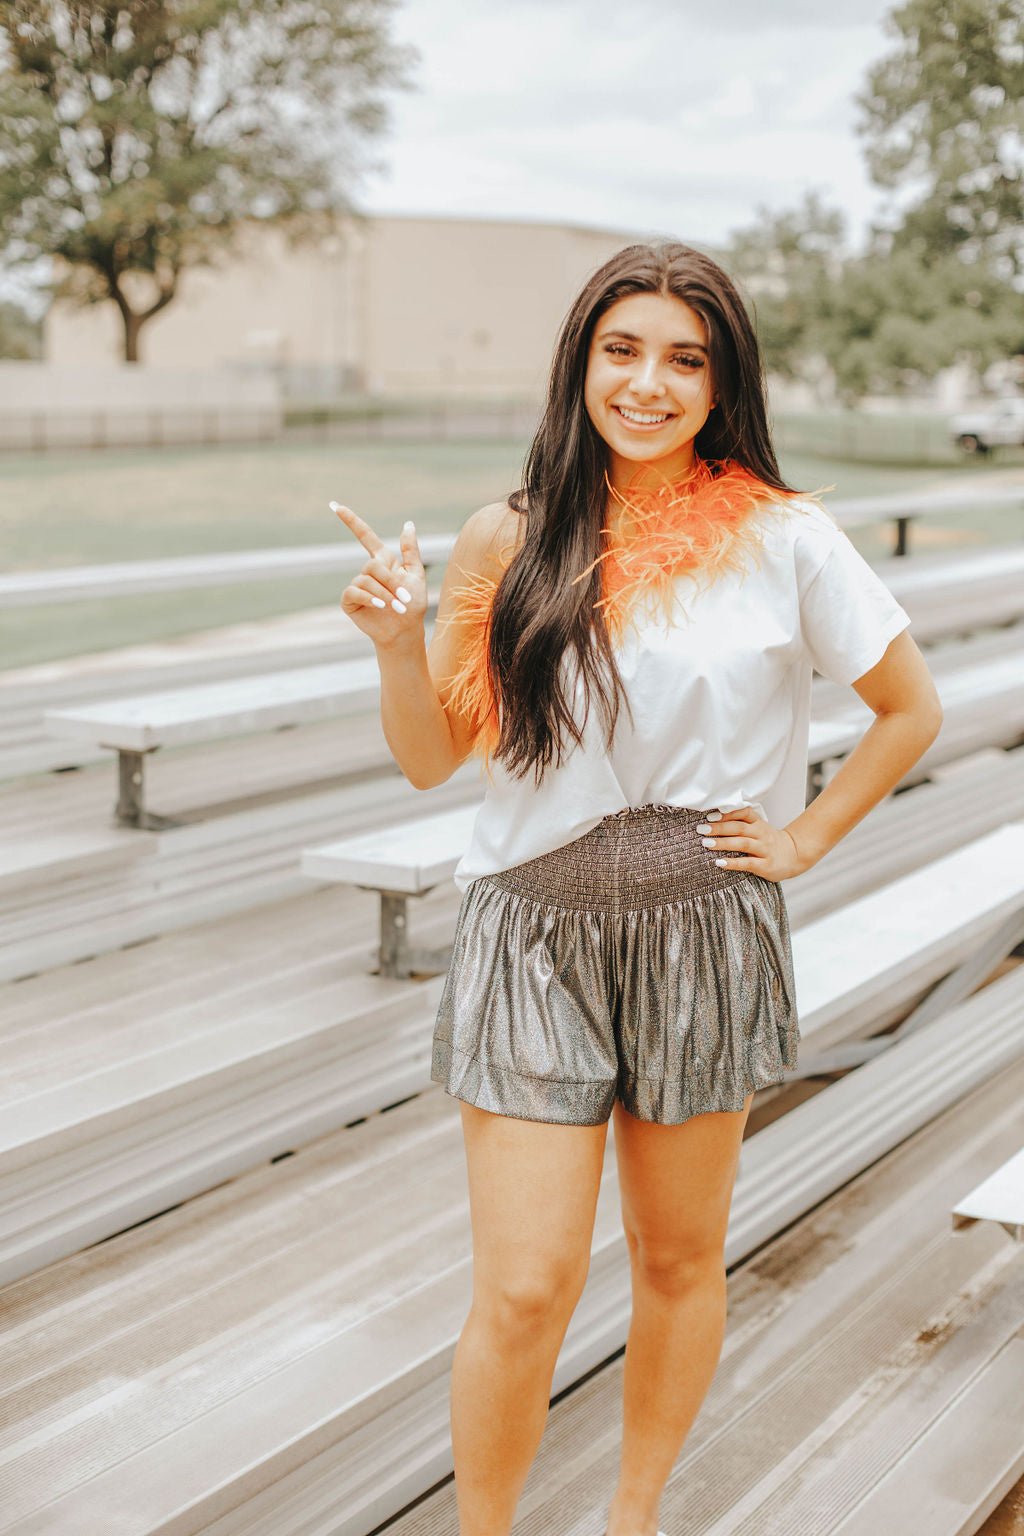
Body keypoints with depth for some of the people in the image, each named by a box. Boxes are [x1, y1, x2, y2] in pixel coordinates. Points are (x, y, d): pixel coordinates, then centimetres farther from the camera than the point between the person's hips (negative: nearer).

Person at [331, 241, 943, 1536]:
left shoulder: (781, 540, -5)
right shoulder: (512, 541, -3)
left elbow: (911, 709, 7)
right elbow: (431, 758, 1)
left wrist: (802, 838, 1)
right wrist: (397, 639, -16)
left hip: (704, 940, 1)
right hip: (534, 937, -1)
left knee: (679, 1259, 16)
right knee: (524, 1291, -3)